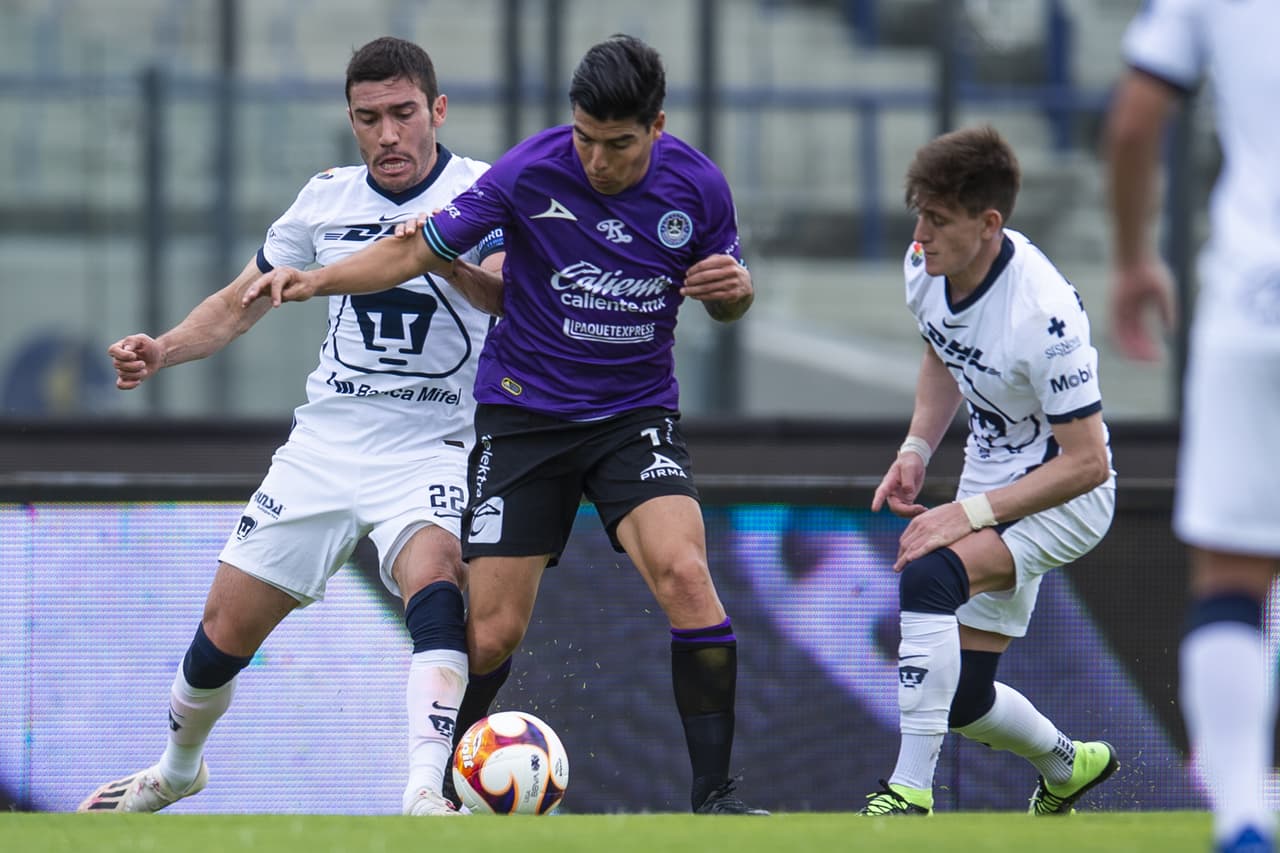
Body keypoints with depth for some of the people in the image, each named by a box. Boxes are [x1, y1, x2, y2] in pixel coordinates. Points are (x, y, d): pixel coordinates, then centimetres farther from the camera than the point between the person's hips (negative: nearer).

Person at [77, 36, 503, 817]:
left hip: (430, 450, -4)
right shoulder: (328, 199, 5)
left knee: (434, 579, -33)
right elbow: (240, 303, 17)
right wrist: (162, 351, -1)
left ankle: (430, 794, -41)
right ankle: (177, 770, 34)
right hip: (324, 446, 4)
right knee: (227, 627, 6)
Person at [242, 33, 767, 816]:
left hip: (636, 413, 1)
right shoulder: (531, 171, -14)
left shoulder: (697, 186, -8)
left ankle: (715, 793, -17)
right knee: (493, 631, -5)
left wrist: (734, 288, -15)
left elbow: (728, 299, 10)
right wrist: (313, 280, -18)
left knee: (683, 573, -24)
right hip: (524, 417, -1)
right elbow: (420, 251, -5)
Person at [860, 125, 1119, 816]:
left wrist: (967, 514, -28)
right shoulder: (924, 267, -8)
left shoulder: (1043, 313, -31)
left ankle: (910, 792, -31)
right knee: (960, 699, 9)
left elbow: (1086, 462, -26)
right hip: (991, 478, 8)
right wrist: (916, 451, 0)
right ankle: (1067, 766, 42)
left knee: (928, 577, -34)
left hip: (1064, 494, -8)